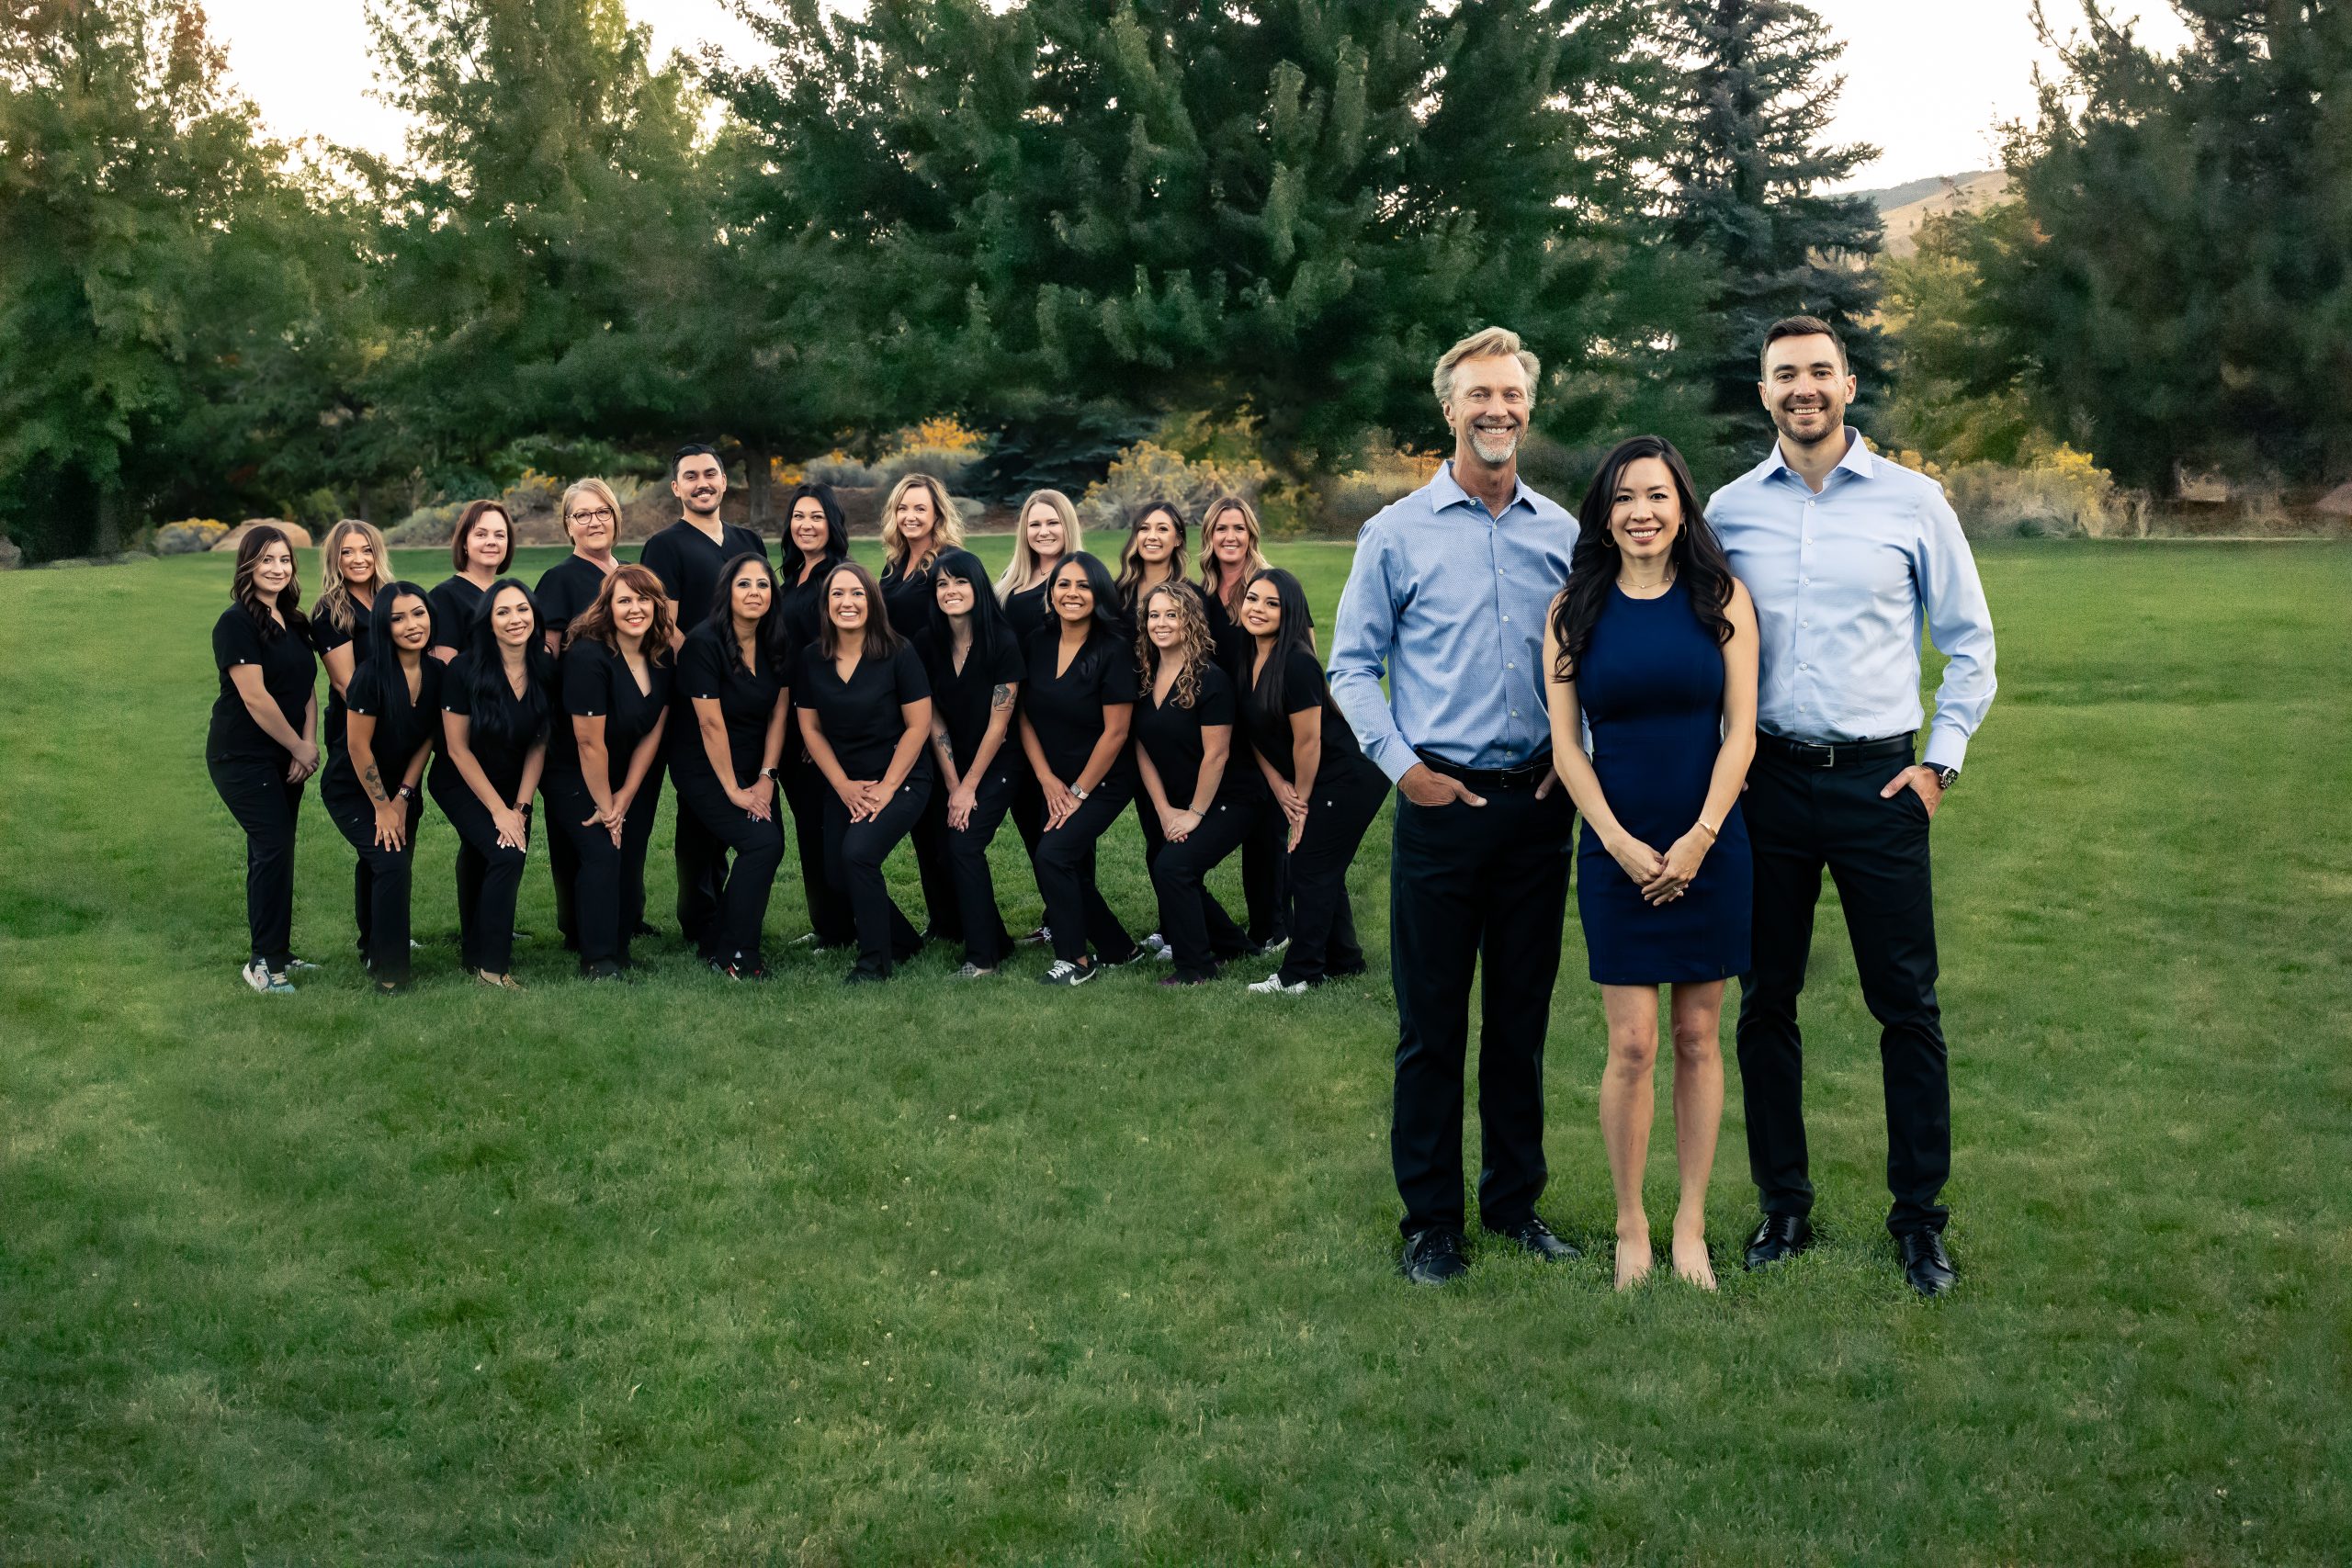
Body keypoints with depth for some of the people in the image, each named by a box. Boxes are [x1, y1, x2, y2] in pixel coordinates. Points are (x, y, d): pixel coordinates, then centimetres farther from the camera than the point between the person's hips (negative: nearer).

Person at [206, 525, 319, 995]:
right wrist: (299, 749, -10)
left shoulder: (294, 623, 11)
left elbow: (308, 688, 8)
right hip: (243, 757, -7)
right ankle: (263, 961, -7)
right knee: (273, 847, -12)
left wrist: (308, 744, -7)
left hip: (285, 757, 7)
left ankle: (276, 950, 18)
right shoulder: (236, 623, -13)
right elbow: (255, 697, -17)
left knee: (274, 850, 10)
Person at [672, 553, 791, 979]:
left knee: (769, 844, -10)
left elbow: (779, 714, 2)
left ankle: (717, 941, 9)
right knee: (762, 843, -20)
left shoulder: (777, 645, 0)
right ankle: (732, 957, -8)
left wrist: (765, 778, -6)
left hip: (755, 769, 6)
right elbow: (711, 723, -19)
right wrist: (733, 790, -16)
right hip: (704, 772, -6)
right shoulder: (704, 643, -18)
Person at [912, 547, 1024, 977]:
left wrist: (969, 786, -12)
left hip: (994, 766, -4)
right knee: (934, 847, -2)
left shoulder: (1002, 643, -17)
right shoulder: (928, 644, -5)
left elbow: (998, 723, -15)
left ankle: (983, 956, -9)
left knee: (964, 845, -18)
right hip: (949, 765, 5)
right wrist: (952, 785, -8)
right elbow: (933, 719, -3)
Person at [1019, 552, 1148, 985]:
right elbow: (1024, 716, 3)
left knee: (1053, 854, -19)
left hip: (1103, 782, -6)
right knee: (1073, 872, 8)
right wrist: (1048, 780, -6)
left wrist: (1079, 791, -13)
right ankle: (1120, 949, 28)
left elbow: (1116, 731, -16)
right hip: (1054, 783, 6)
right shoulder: (1037, 645, 0)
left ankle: (1074, 958, -3)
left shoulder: (1114, 651, -16)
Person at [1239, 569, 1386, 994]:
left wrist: (1301, 798, -10)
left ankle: (1298, 973, 8)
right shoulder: (1248, 658, 1)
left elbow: (1308, 741, -20)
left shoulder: (1296, 662, -25)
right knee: (1322, 872, 16)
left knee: (1311, 871, -2)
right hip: (1316, 782, 9)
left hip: (1347, 779, -9)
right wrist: (1279, 787, -1)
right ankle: (1343, 962, 30)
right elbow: (1254, 732, 7)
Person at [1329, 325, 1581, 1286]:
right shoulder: (1398, 533, 0)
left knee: (1523, 1018, 12)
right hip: (1442, 806, -3)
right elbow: (1352, 667, 2)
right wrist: (1403, 765, -7)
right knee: (1431, 1025, 3)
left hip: (1539, 808, 3)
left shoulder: (1564, 534, 7)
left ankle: (1516, 1200, 25)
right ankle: (1430, 1219, 14)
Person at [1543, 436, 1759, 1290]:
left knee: (1698, 1038, 6)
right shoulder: (1575, 610, 2)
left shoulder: (1721, 599, 2)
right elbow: (1566, 743, 0)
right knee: (1632, 1046, -2)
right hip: (1617, 852, 0)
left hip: (1710, 848, 1)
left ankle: (1691, 1226, 17)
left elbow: (1740, 731, -1)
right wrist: (1623, 844, -9)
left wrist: (1697, 840, -10)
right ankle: (1630, 1227, 12)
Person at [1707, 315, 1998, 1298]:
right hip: (1766, 779, 2)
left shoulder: (1912, 501, 1)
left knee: (1908, 1005, 1)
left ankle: (1920, 1218, 14)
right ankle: (1783, 1208, 20)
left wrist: (1941, 761, 2)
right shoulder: (1729, 510, 5)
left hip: (1877, 778, -1)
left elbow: (1970, 642, 8)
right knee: (1765, 1001, 8)